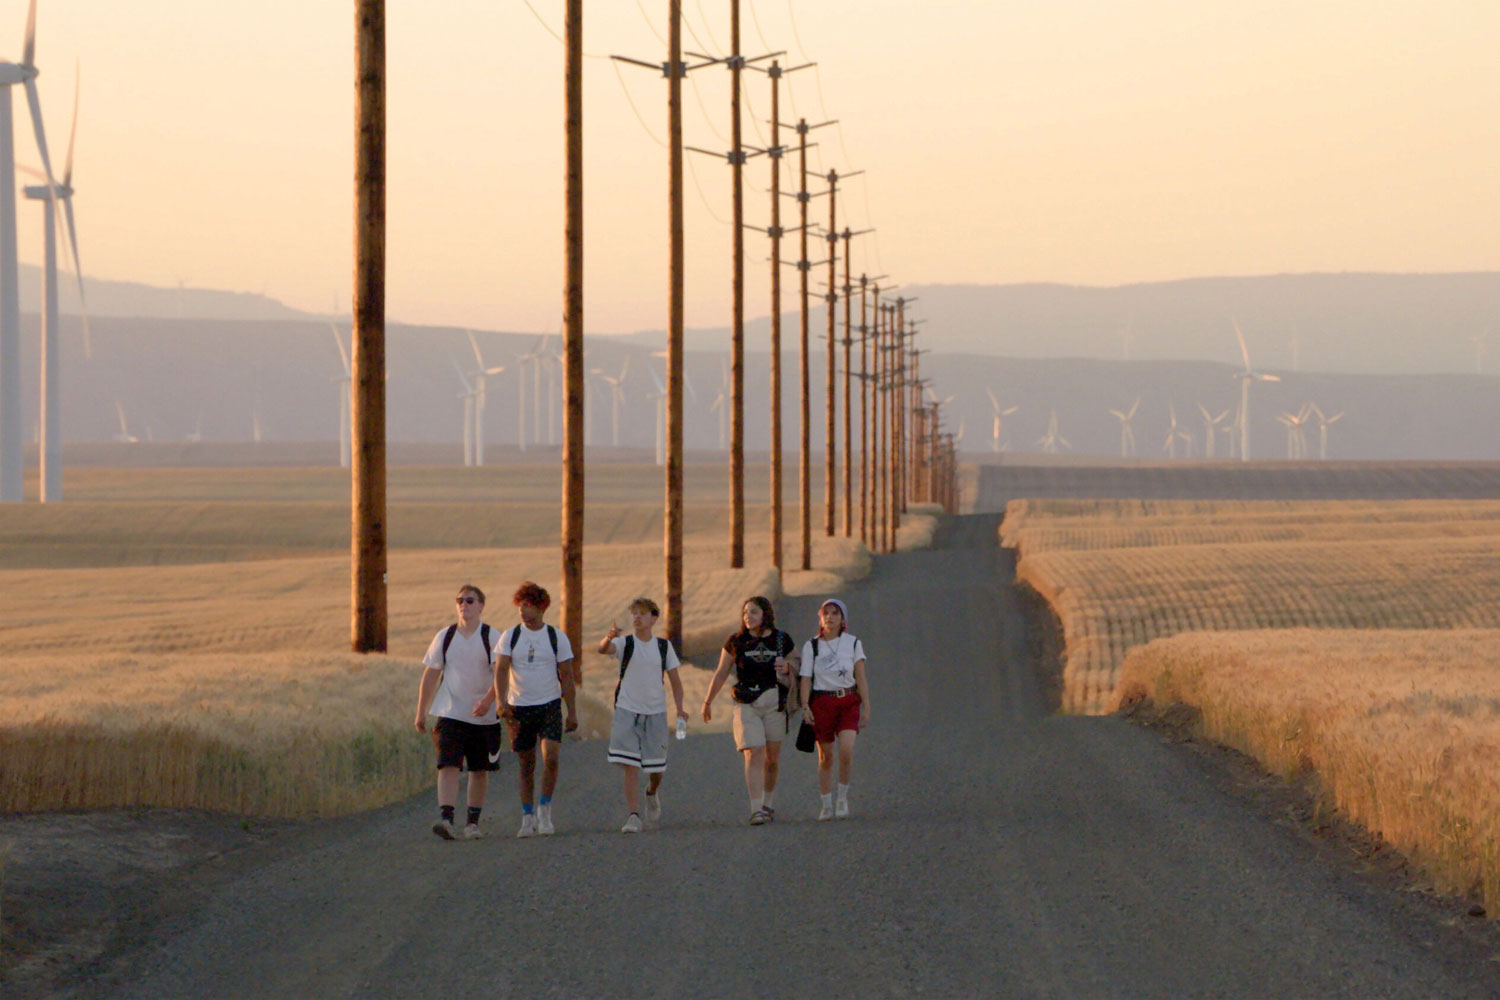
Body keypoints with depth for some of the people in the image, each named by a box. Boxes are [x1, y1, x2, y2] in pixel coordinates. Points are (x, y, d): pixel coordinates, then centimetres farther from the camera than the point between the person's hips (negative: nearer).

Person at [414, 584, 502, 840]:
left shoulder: (491, 637, -3)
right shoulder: (444, 637, 4)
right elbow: (430, 675, 9)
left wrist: (488, 700, -27)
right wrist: (421, 712, 7)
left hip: (485, 716, 0)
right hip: (451, 713, 0)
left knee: (479, 769, 8)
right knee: (448, 765, -15)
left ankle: (472, 821, 18)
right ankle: (445, 817, -25)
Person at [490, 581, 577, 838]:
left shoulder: (557, 637, 2)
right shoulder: (509, 636, 2)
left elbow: (566, 677, 5)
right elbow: (501, 670, -6)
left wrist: (572, 712, 3)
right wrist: (501, 701, -22)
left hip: (550, 706, -1)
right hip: (519, 708, 1)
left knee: (551, 757, -18)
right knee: (526, 766, 5)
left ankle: (545, 808, 0)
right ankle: (528, 818, 15)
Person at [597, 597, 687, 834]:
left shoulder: (664, 646, 5)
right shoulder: (625, 643, -2)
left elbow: (674, 680, 9)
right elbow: (603, 648, -23)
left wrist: (679, 709, -2)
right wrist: (608, 637, -46)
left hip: (656, 711, 2)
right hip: (627, 710, -2)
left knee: (656, 766, 9)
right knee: (630, 765, -11)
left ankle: (652, 793, 42)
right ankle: (632, 816, -11)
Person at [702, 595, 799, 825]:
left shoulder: (782, 640, 2)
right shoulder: (735, 642, 2)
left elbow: (795, 666, 14)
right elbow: (720, 674, 11)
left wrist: (787, 669, -10)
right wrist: (708, 702, 17)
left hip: (774, 704, 1)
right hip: (746, 705, -1)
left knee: (772, 757, 8)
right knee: (753, 754, -14)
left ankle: (768, 803, 28)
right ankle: (756, 810, -19)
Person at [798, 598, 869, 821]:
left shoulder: (853, 644, 4)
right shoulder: (811, 646, 4)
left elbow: (861, 678, 5)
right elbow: (806, 679, 0)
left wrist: (866, 708, 1)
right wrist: (805, 706, -12)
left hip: (848, 702, 0)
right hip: (821, 703, 1)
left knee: (847, 751, -19)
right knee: (825, 757, 3)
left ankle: (843, 798, -1)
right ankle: (827, 806, 13)